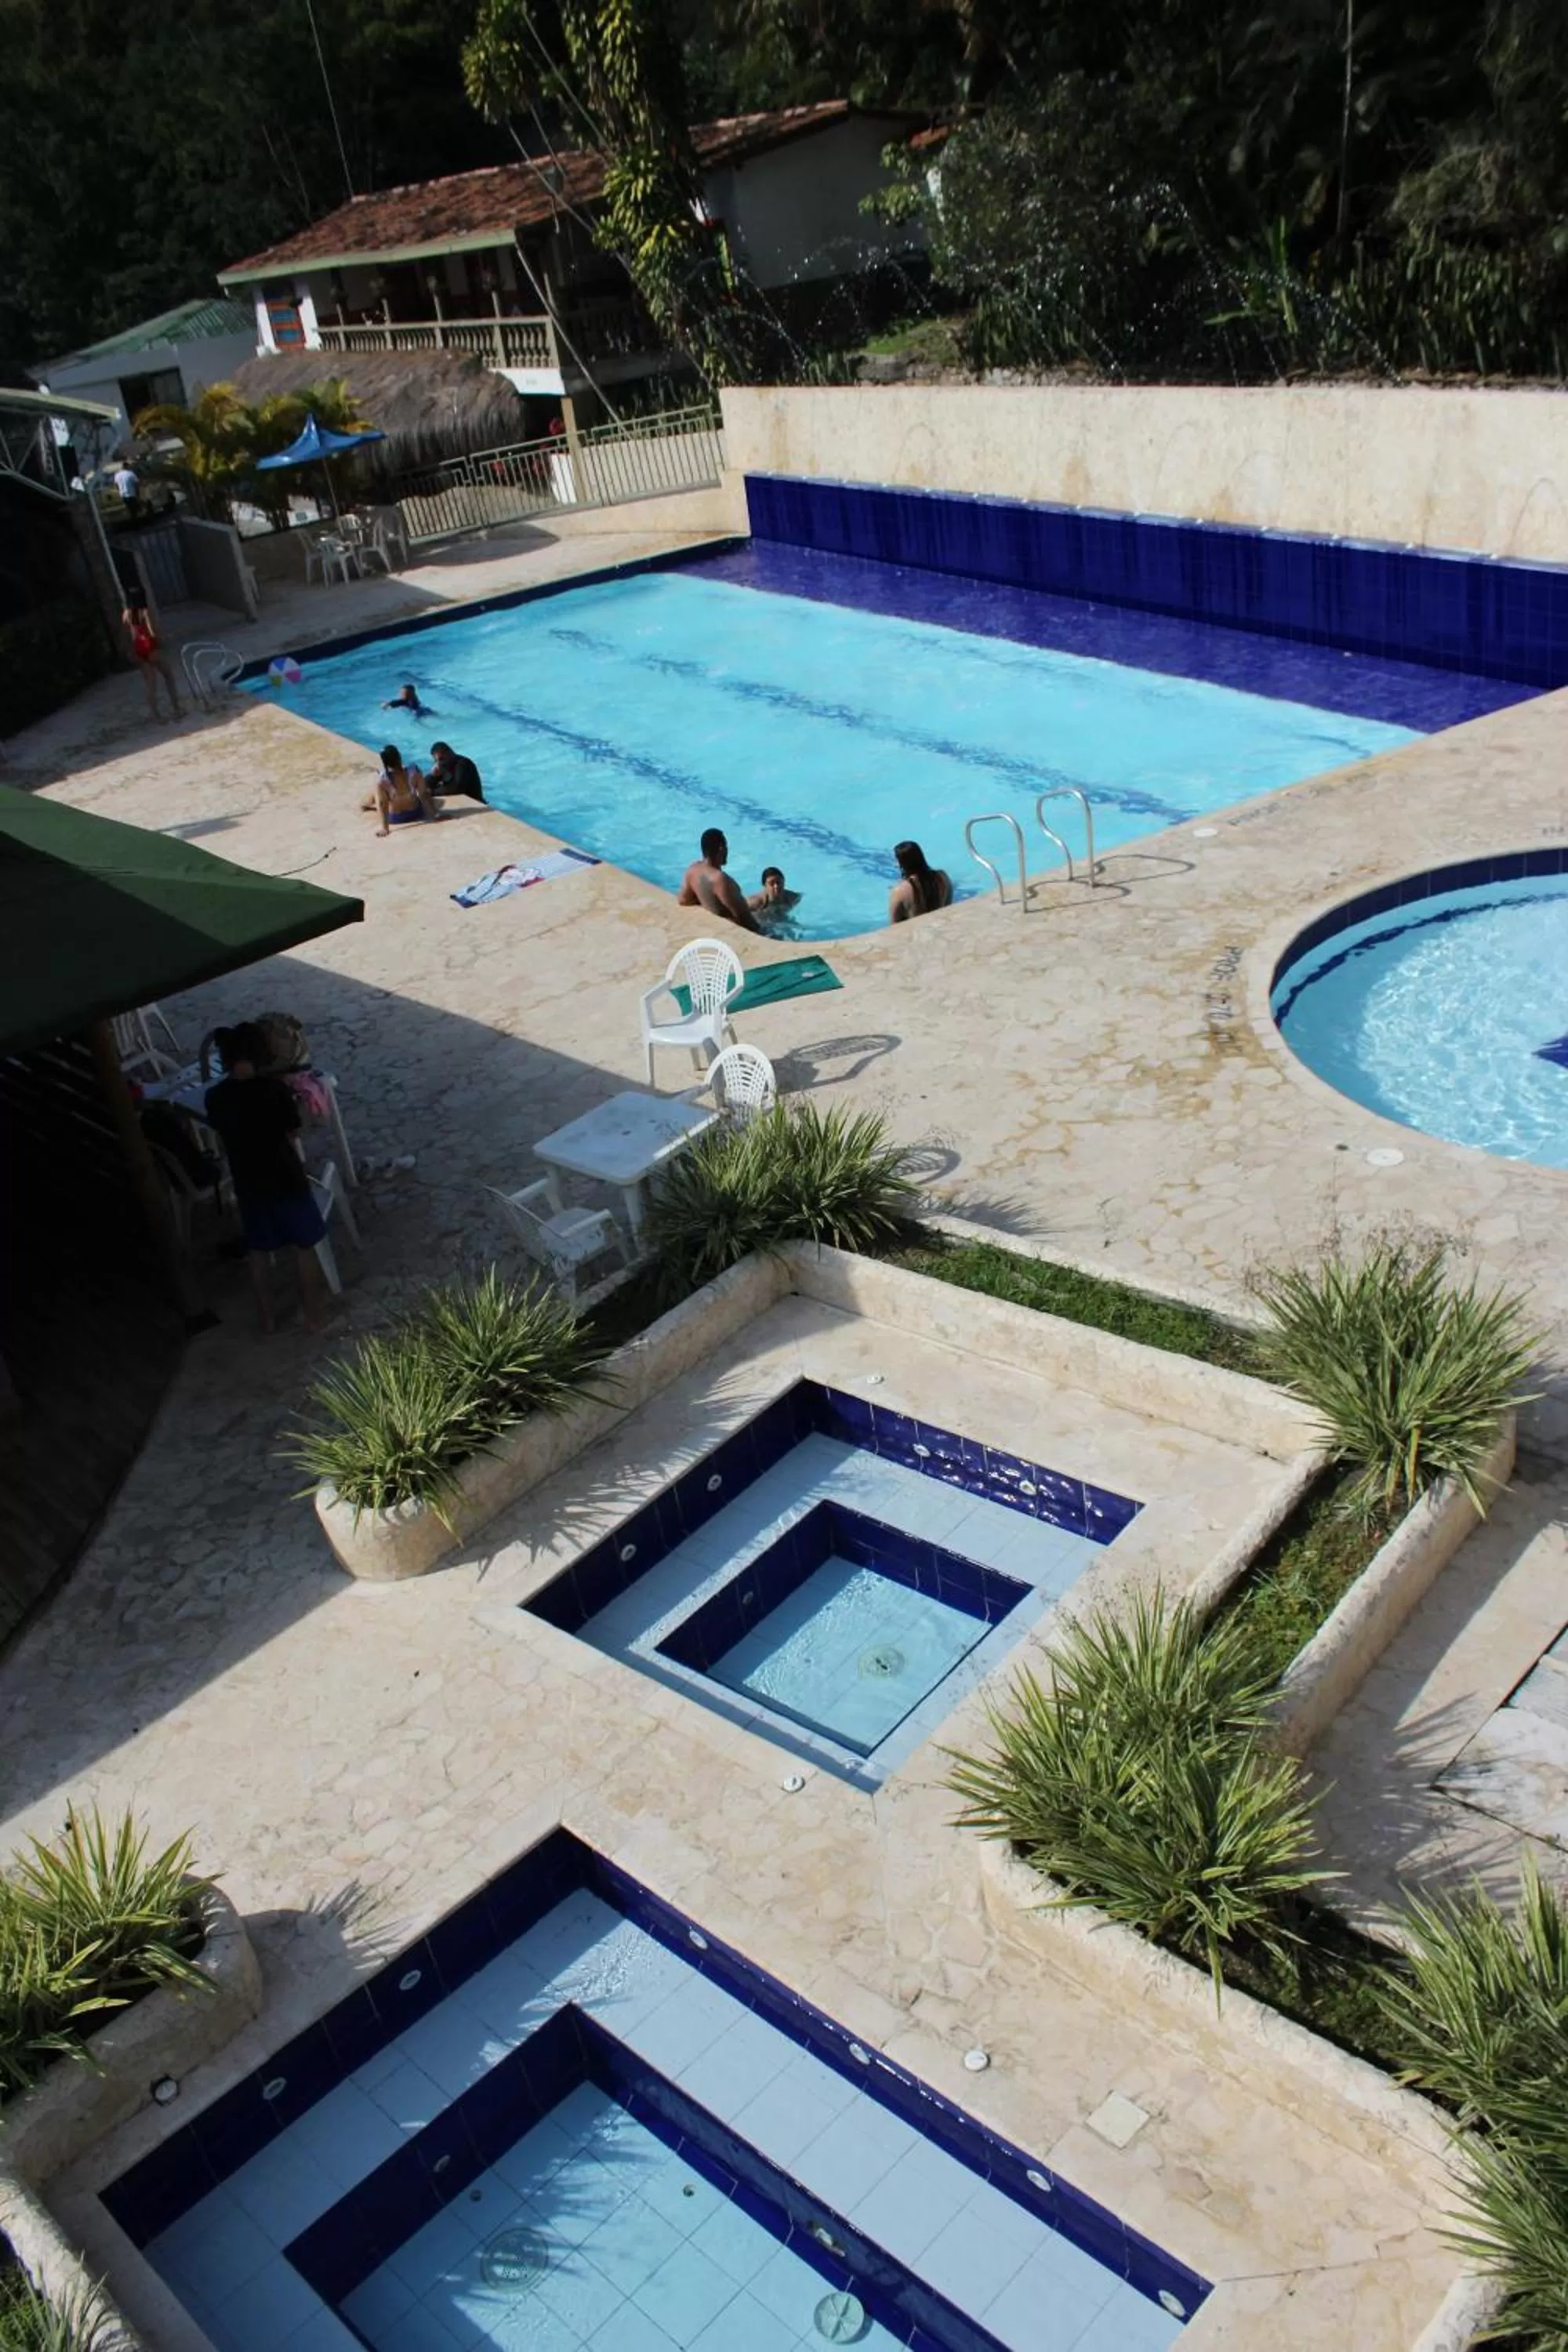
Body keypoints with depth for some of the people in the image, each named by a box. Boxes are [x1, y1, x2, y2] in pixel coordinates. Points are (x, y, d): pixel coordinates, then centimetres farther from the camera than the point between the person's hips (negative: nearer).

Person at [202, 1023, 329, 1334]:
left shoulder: (215, 1097, -8)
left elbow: (221, 1139, 9)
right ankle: (312, 1315, 23)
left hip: (248, 1185, 3)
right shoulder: (274, 1088, -18)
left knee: (258, 1252, 22)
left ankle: (267, 1317, 32)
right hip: (287, 1180, -3)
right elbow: (292, 1134, -7)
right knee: (304, 1247, 16)